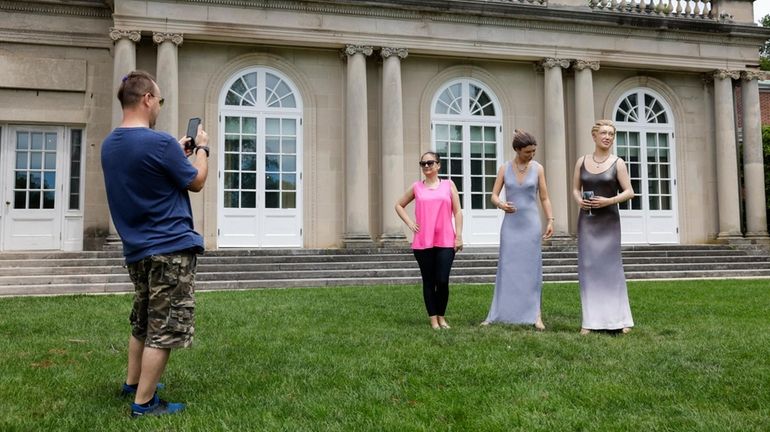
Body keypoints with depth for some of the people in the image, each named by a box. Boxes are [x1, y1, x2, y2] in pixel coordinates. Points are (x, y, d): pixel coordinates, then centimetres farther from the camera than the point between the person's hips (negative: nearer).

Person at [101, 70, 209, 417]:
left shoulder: (109, 145, 7)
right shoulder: (160, 143, -19)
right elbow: (196, 182, -6)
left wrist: (178, 152, 19)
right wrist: (201, 148, 9)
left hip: (136, 248, 9)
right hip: (171, 248, -8)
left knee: (143, 321, 23)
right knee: (164, 328, 0)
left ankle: (133, 382, 35)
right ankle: (144, 403, 6)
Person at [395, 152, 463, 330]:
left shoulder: (448, 185, 6)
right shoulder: (416, 187, 8)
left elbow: (457, 212, 5)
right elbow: (399, 205, 20)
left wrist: (459, 236, -2)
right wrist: (410, 223, 6)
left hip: (446, 241, -1)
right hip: (423, 243, 1)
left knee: (442, 281, -5)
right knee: (428, 281, 5)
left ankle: (441, 317, 14)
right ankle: (433, 318, 14)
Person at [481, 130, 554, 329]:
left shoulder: (538, 168, 1)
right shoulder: (504, 169, 2)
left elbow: (544, 198, 4)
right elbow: (494, 195, 1)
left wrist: (550, 220, -7)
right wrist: (501, 204, -21)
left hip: (531, 223, -1)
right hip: (510, 223, 1)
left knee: (531, 268, 1)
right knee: (506, 268, 2)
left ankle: (535, 315, 6)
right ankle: (497, 314, 7)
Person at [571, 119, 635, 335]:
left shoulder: (617, 163, 1)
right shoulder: (582, 161, 8)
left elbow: (629, 192, -2)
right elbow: (575, 189, 12)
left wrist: (609, 200, -17)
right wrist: (579, 201, -9)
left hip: (609, 220, -2)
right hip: (586, 220, 2)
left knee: (611, 266, -3)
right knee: (588, 267, 0)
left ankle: (620, 318, 6)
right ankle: (590, 321, 5)